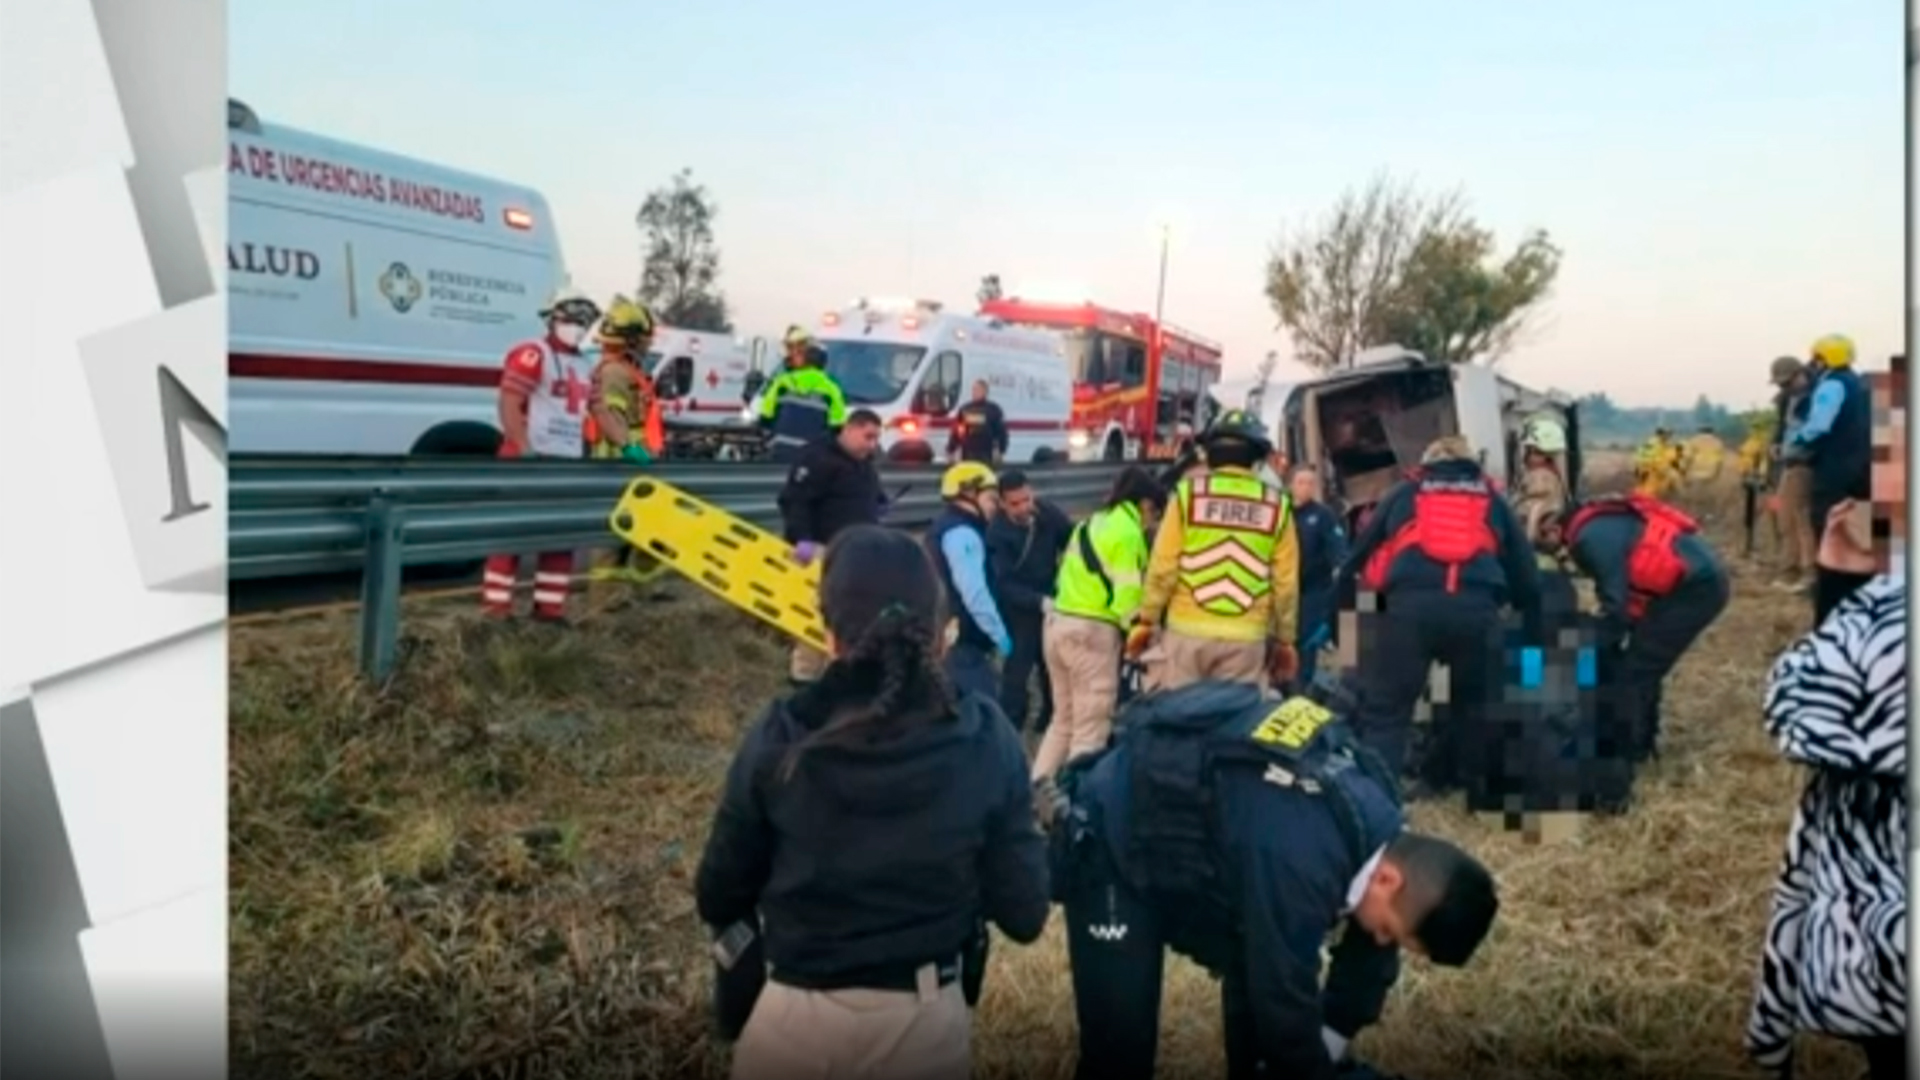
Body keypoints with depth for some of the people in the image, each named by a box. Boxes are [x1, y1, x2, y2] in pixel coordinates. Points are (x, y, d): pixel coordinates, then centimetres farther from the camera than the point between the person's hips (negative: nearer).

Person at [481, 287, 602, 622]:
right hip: (530, 461, -8)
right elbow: (508, 406, -16)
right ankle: (496, 608, -2)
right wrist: (525, 451, -23)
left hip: (567, 464, 8)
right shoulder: (531, 355, -8)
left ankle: (549, 607, 19)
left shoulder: (583, 366, 19)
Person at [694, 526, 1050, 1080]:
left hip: (795, 1025, -1)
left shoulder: (778, 740, -15)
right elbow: (1024, 914, -7)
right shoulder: (985, 740, -13)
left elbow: (718, 900, -3)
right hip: (929, 1024, 1)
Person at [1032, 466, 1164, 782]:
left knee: (1065, 719, 20)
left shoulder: (1091, 522, 17)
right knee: (1090, 730, 0)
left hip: (1058, 621, 9)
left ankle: (1036, 787, 20)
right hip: (1092, 630, -9)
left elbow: (1074, 576, 14)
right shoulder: (1128, 532, -10)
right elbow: (1126, 597, -16)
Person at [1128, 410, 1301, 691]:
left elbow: (1163, 565, -4)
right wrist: (1284, 639, 13)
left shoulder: (1189, 491, -2)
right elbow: (1286, 582, 3)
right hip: (1246, 637, 1)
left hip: (1189, 631, 0)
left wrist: (1147, 620, 5)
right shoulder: (1275, 504, 2)